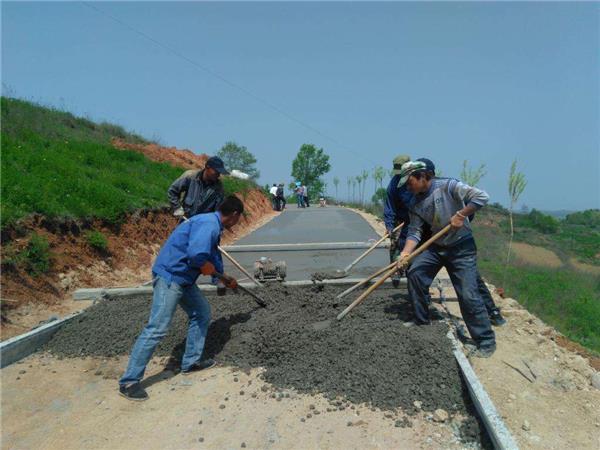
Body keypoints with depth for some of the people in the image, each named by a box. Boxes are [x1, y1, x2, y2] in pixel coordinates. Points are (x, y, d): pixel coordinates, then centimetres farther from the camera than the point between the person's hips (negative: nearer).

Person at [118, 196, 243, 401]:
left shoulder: (213, 225, 15)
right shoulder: (208, 223, -18)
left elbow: (213, 256, 30)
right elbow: (197, 255, -33)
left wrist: (226, 279, 43)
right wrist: (209, 268, -10)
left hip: (183, 278, 10)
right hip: (169, 276, -10)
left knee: (202, 312, 16)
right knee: (157, 329, -9)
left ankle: (191, 362, 26)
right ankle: (129, 382, 0)